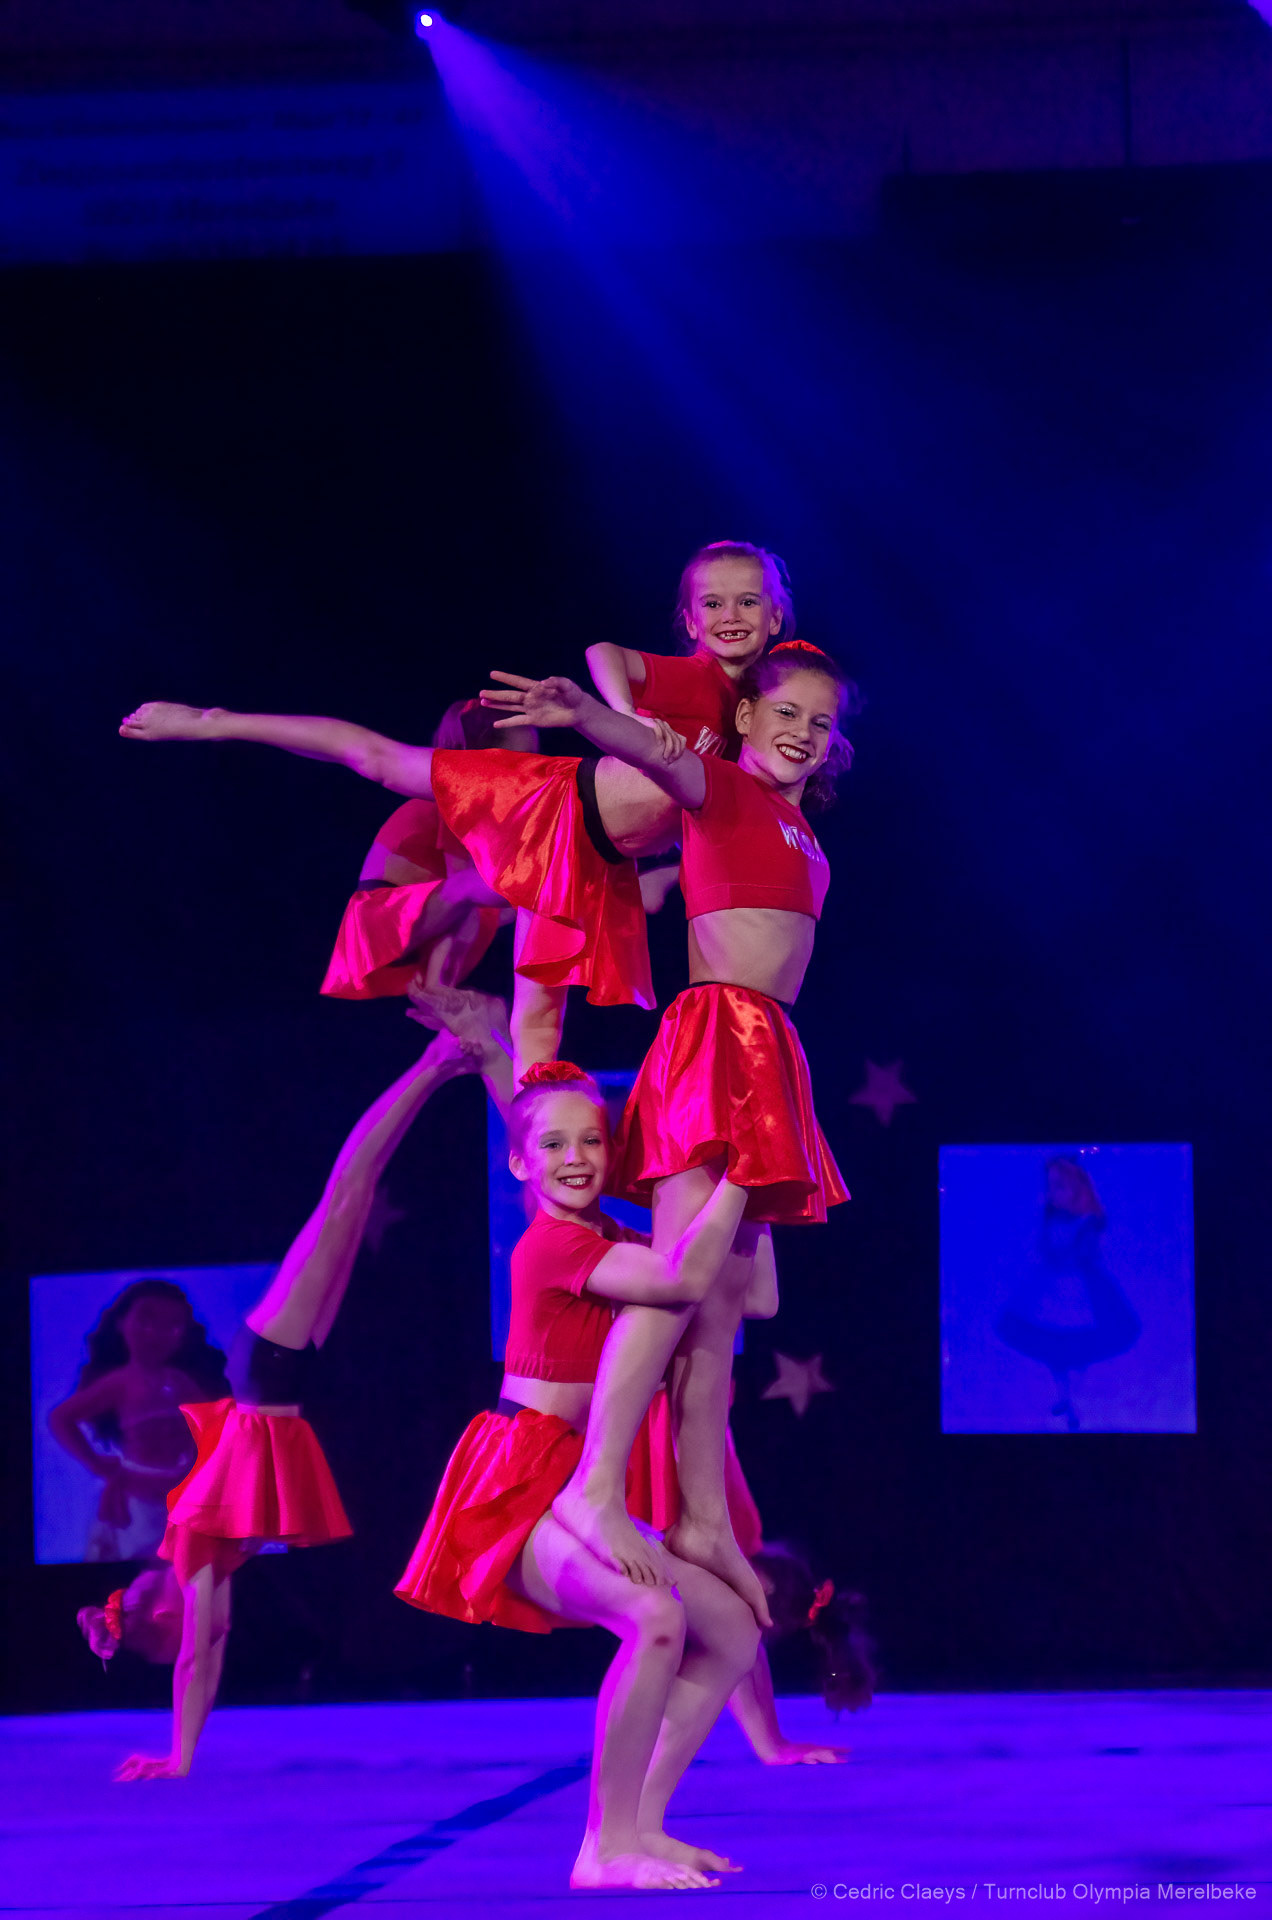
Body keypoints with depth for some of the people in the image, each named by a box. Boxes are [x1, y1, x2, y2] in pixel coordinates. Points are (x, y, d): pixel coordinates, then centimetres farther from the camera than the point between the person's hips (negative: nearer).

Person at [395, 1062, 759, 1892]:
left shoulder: (608, 1242, 14)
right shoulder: (556, 1245, -15)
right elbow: (684, 1279, -29)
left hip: (573, 1495, 10)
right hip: (518, 1490, -10)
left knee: (733, 1632, 8)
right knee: (656, 1615, -31)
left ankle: (640, 1824, 10)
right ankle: (606, 1848, -25)